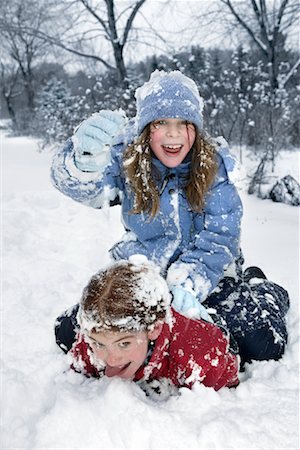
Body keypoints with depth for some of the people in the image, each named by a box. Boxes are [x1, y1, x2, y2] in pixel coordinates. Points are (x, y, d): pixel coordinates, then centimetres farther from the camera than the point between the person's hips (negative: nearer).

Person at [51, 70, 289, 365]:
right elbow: (77, 184, -32)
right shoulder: (126, 160, -13)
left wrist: (186, 287, -33)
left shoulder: (215, 166, -13)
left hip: (208, 277, -1)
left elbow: (217, 240, -17)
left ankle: (263, 292, 17)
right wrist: (85, 156, -56)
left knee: (263, 345, -17)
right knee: (72, 334, -9)